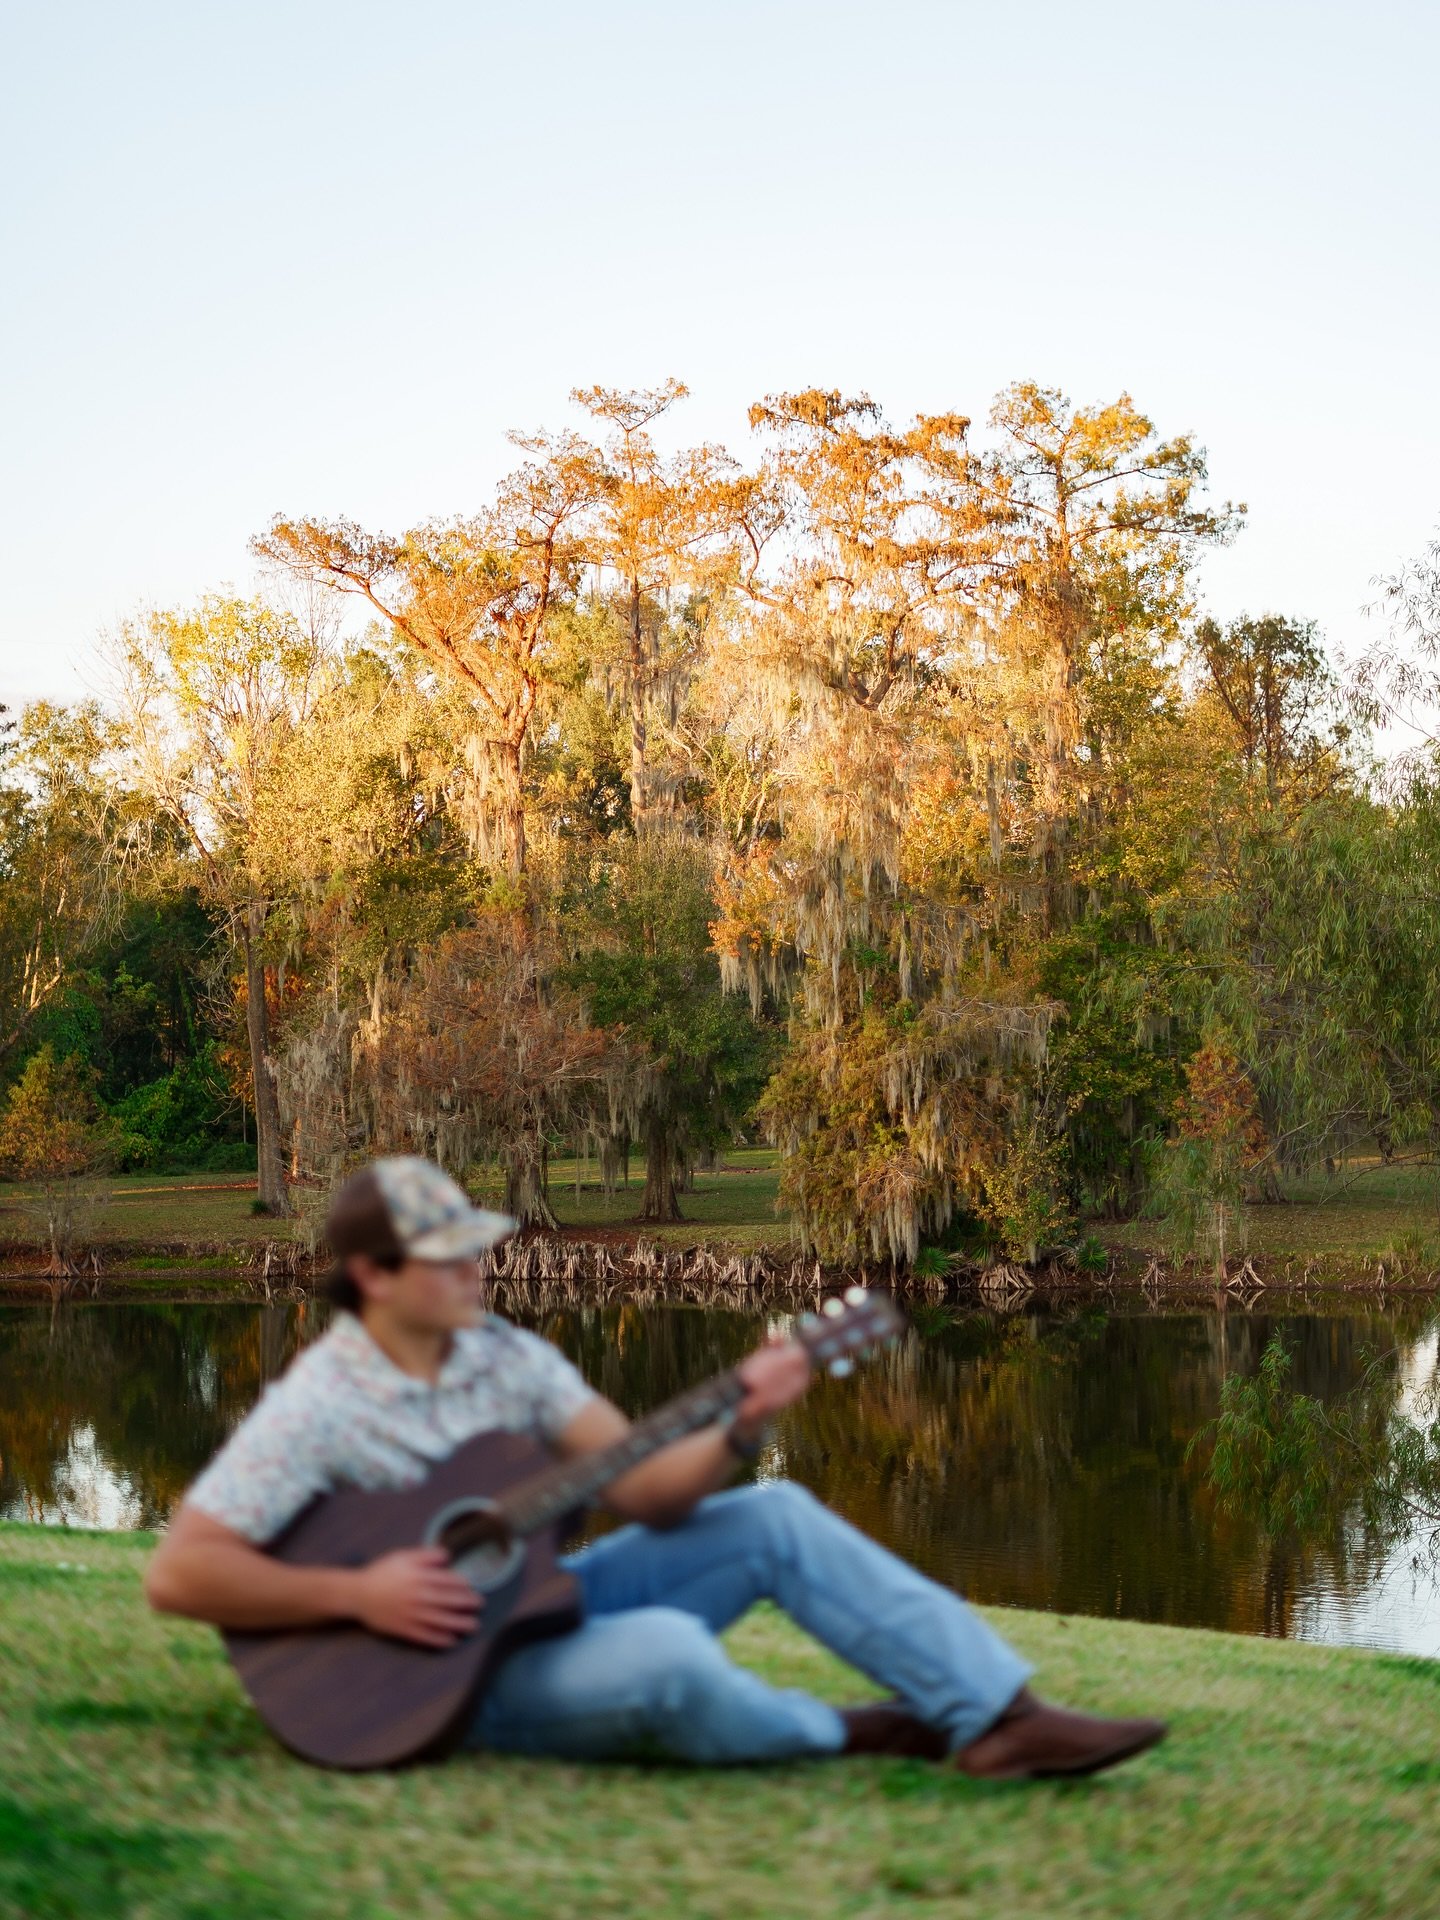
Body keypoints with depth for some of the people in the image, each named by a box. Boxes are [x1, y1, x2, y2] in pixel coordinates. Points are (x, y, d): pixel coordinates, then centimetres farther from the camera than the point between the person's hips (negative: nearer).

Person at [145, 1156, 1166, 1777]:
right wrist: (356, 1593, -26)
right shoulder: (317, 1408, -17)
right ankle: (843, 1735, -2)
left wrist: (738, 1429, -24)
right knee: (669, 1654, -35)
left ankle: (1005, 1718, -10)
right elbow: (178, 1575, -21)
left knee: (774, 1518, -10)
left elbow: (645, 1489, -5)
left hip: (546, 1600, 7)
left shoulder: (506, 1354, 1)